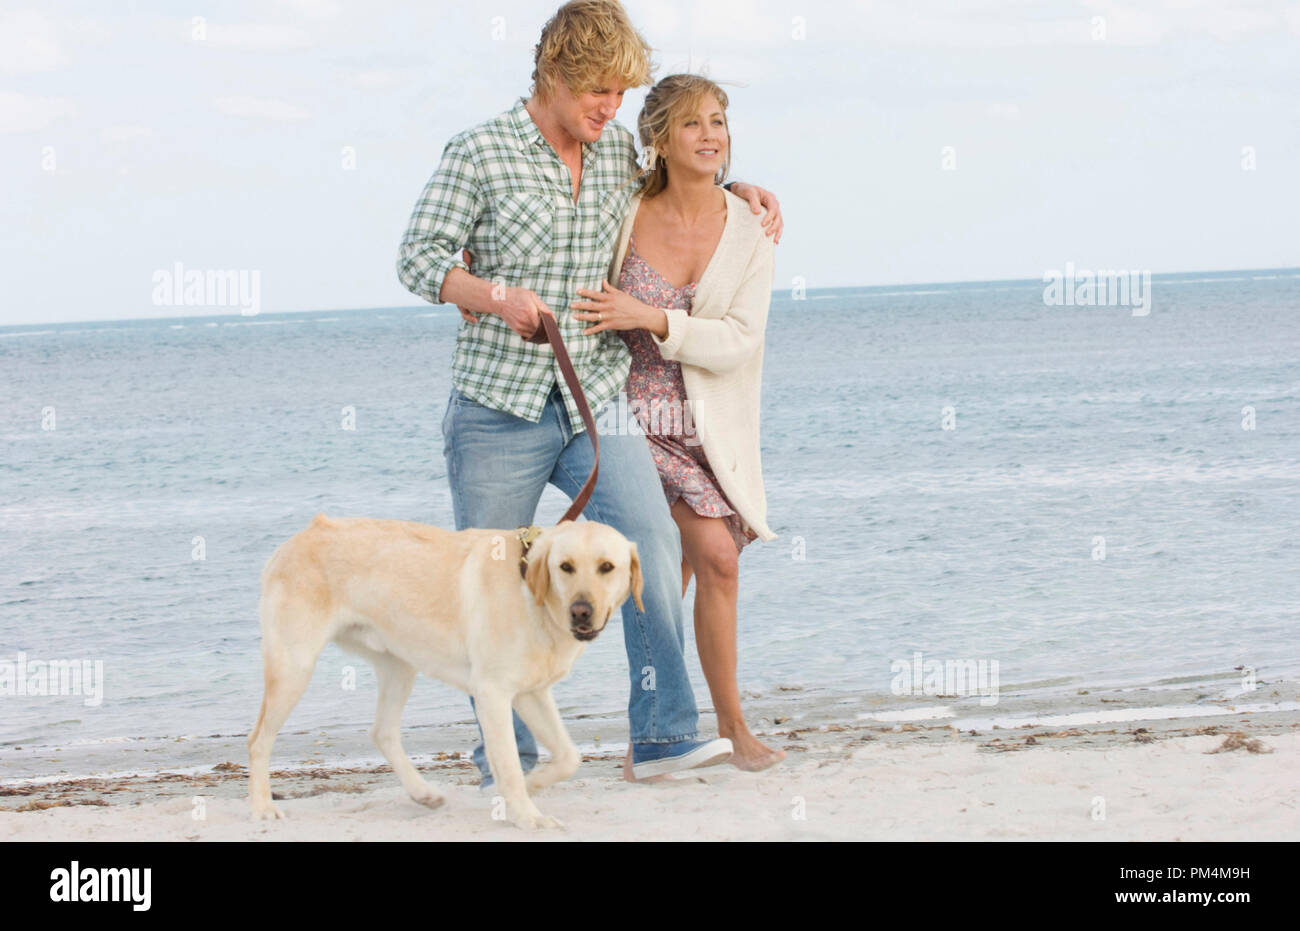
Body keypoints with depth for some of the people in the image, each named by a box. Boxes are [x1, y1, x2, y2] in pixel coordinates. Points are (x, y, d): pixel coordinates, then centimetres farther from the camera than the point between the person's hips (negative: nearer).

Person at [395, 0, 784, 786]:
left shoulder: (622, 153, 11)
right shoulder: (479, 154, -3)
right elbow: (419, 257, -4)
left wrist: (743, 191, 14)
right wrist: (495, 296, -20)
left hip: (596, 400, 3)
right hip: (499, 408, -3)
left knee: (652, 539, -16)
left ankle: (663, 736, -14)